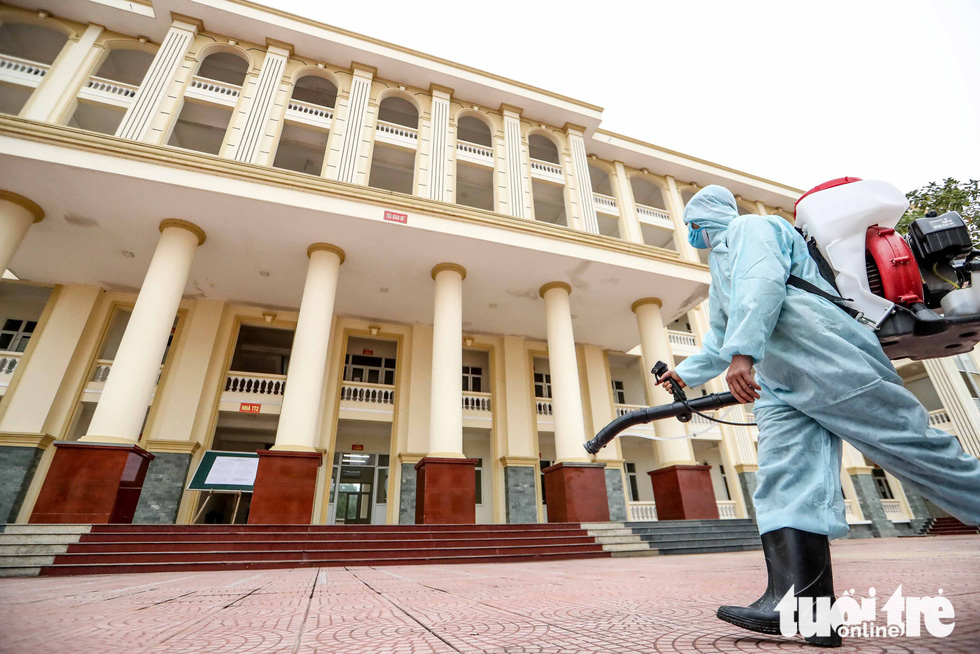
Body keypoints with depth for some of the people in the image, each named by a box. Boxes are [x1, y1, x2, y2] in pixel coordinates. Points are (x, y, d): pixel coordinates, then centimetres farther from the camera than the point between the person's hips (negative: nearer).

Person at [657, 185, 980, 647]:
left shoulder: (749, 227, 6)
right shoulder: (720, 273, 34)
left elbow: (763, 283, -17)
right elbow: (720, 343, 43)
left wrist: (742, 352, -28)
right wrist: (686, 372, 48)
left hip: (826, 359, -8)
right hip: (778, 381, 9)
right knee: (784, 479, -6)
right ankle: (799, 601, -11)